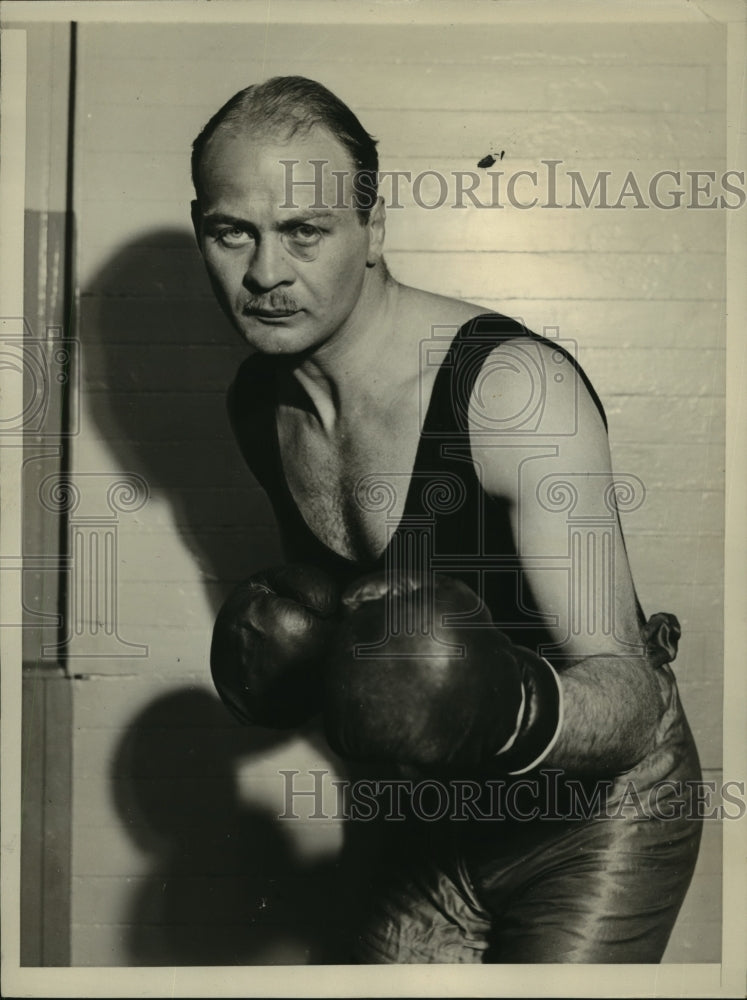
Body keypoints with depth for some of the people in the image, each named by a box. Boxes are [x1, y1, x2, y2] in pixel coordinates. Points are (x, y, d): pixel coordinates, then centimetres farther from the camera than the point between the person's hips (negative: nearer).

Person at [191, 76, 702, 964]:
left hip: (599, 811, -5)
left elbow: (627, 702, -27)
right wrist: (289, 638, -5)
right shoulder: (259, 400, -5)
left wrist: (517, 714, -47)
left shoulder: (516, 389, -27)